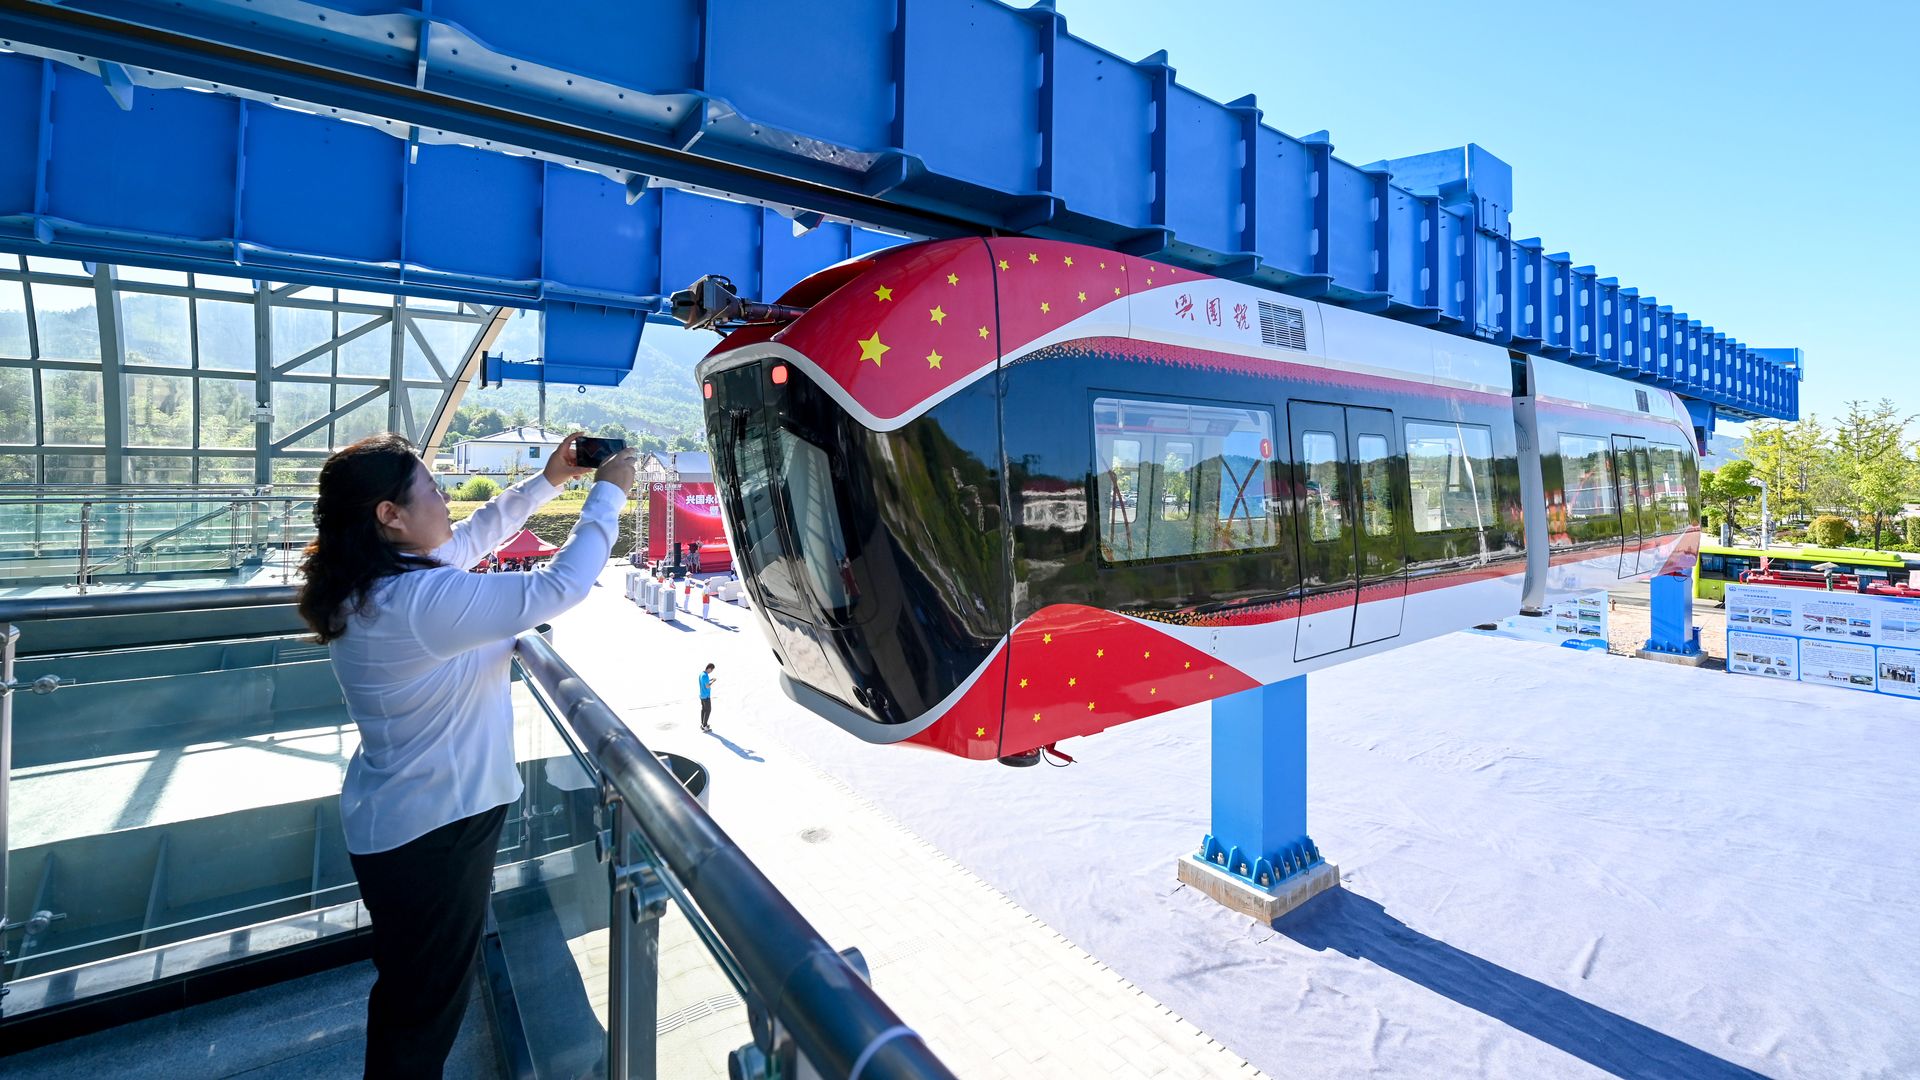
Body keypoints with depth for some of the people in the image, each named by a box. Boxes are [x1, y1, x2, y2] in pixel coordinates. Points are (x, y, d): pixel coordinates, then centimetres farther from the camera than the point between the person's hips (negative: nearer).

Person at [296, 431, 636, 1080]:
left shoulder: (365, 582, -2)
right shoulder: (425, 600, -31)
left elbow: (472, 538, 9)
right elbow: (561, 586, -30)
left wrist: (548, 481, 6)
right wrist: (607, 493, -18)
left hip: (386, 823, 10)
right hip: (434, 829, -10)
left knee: (405, 984, 32)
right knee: (429, 1002, 15)